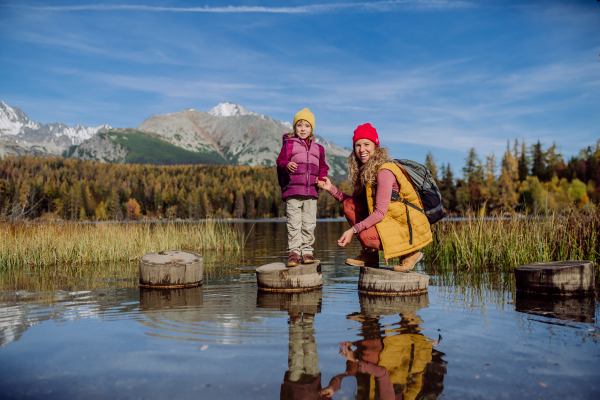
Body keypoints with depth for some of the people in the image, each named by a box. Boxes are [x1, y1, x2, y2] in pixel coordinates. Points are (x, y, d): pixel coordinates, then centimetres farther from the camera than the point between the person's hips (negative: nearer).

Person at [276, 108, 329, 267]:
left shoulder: (318, 148, 16)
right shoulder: (288, 144, 7)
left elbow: (323, 167, 22)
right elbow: (280, 162, 3)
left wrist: (321, 178, 2)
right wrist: (287, 165, -19)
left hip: (311, 192, 3)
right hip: (292, 191, -3)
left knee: (309, 224, 5)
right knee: (294, 223, -3)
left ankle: (307, 251, 16)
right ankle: (294, 252, 5)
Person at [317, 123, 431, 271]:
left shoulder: (384, 172, -21)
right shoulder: (364, 170, 6)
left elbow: (380, 212, -25)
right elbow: (356, 200, 8)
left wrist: (353, 230, -29)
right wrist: (331, 188, 3)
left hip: (409, 227, -9)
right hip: (389, 219, 9)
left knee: (367, 236, -31)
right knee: (349, 204, 0)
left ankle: (410, 251, -4)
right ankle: (370, 255, 4)